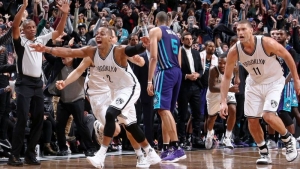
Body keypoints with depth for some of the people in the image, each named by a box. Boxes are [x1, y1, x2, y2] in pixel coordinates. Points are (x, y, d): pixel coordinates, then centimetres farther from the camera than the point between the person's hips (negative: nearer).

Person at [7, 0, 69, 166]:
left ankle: (30, 154, 10)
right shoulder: (20, 41, -2)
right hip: (24, 83, -6)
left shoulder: (41, 40, 13)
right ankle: (14, 155, -10)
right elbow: (14, 26, -20)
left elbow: (59, 31, 11)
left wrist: (65, 14, -4)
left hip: (38, 83, 6)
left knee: (38, 119, 4)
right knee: (22, 119, -12)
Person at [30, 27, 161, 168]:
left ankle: (101, 155, -25)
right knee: (129, 125, 15)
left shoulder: (118, 51, -28)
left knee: (110, 114, -26)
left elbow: (133, 50, -47)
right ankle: (150, 153, 32)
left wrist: (143, 45, -69)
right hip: (117, 90, 8)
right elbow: (68, 52, -14)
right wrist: (47, 49, -24)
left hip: (130, 88, -8)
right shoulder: (92, 52, -10)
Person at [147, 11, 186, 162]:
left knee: (163, 109, -16)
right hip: (177, 72, 8)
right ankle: (166, 149, 15)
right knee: (166, 111, 15)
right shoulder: (175, 35, 24)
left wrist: (149, 80, -11)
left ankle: (177, 148, -27)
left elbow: (154, 57, -9)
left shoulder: (155, 31, 2)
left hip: (166, 72, -8)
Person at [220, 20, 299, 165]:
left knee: (268, 116, -22)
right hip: (254, 83, 4)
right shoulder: (234, 51, -18)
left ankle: (288, 140, 6)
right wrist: (223, 101, -16)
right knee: (252, 120, -1)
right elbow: (227, 77, -9)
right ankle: (264, 153, 18)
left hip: (274, 82, -4)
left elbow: (287, 57, -11)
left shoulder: (267, 43, -28)